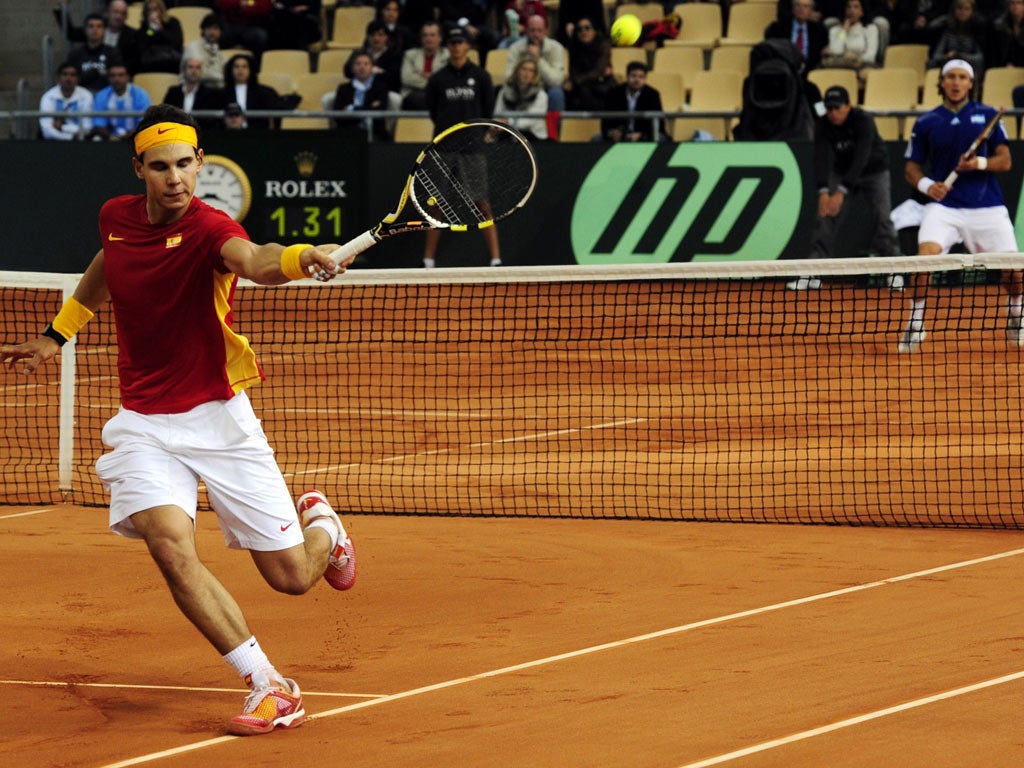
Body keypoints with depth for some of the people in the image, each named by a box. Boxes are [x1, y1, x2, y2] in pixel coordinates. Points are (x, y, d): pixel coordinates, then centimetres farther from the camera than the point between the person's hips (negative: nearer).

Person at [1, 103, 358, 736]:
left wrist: (302, 257, -65)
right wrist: (57, 335, 28)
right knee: (170, 544, -24)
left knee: (291, 577, 0)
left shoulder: (209, 228, -19)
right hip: (145, 424, 3)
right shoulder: (116, 218, -2)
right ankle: (271, 687, -17)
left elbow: (254, 261, -44)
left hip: (219, 417, -3)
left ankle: (320, 524, 40)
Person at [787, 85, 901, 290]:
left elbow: (860, 159, -37)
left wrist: (842, 192, -44)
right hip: (842, 171, 3)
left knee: (882, 219, -14)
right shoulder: (823, 125, -18)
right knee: (826, 217, -6)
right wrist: (823, 191, -41)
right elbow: (821, 158, -26)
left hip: (874, 171, -3)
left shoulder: (864, 121, -30)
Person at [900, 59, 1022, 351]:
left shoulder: (987, 116, 5)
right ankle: (915, 323, -11)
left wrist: (981, 163, -17)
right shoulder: (926, 123, 6)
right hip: (944, 206, -1)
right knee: (926, 254, -25)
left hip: (986, 206, 1)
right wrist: (926, 184, -12)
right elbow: (912, 167, 10)